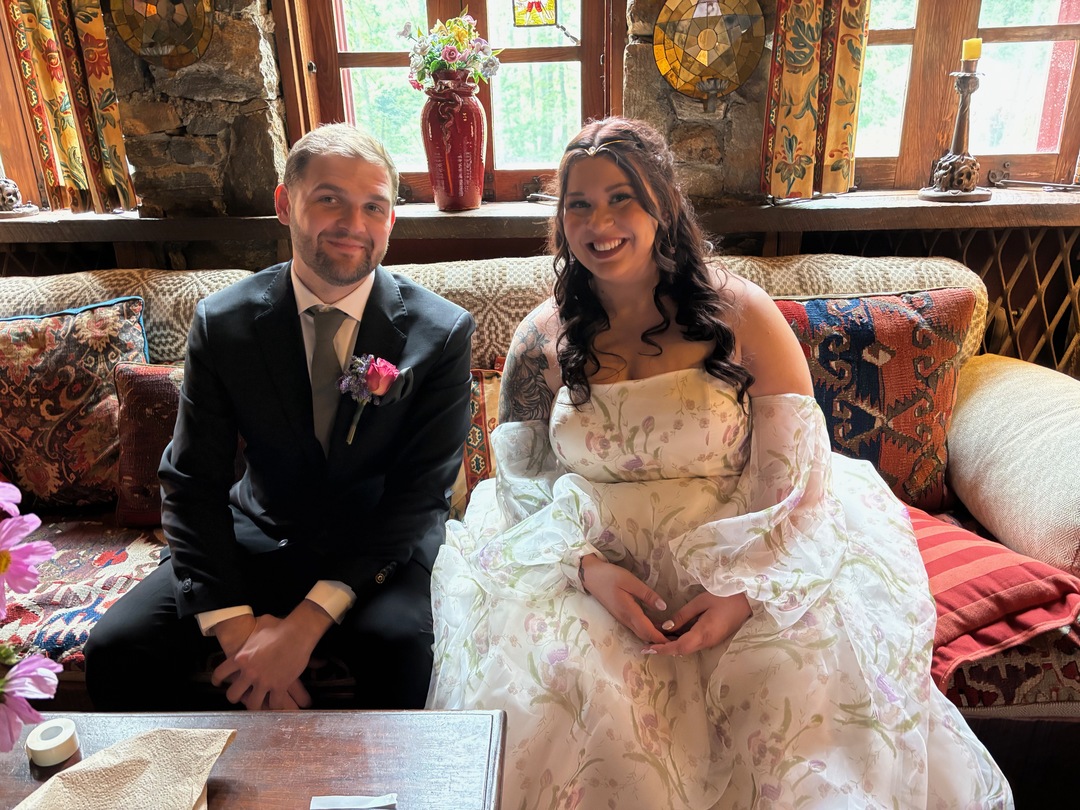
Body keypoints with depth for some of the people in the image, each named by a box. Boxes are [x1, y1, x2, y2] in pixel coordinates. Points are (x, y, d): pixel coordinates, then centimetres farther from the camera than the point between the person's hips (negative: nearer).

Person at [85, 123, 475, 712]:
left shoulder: (443, 332, -13)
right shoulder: (222, 323, -6)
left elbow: (420, 494, -14)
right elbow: (191, 483, -5)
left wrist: (306, 622, -21)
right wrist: (234, 625, -18)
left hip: (379, 550, -2)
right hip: (259, 535, 3)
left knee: (399, 650, -31)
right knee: (114, 651, -14)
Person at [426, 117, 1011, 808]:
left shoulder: (739, 315, -3)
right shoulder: (545, 338, 2)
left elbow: (800, 473, -4)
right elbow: (523, 480, 2)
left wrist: (746, 590, -17)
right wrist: (588, 567, -16)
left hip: (737, 561, 0)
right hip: (592, 562, 1)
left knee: (800, 670, -26)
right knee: (546, 670, -25)